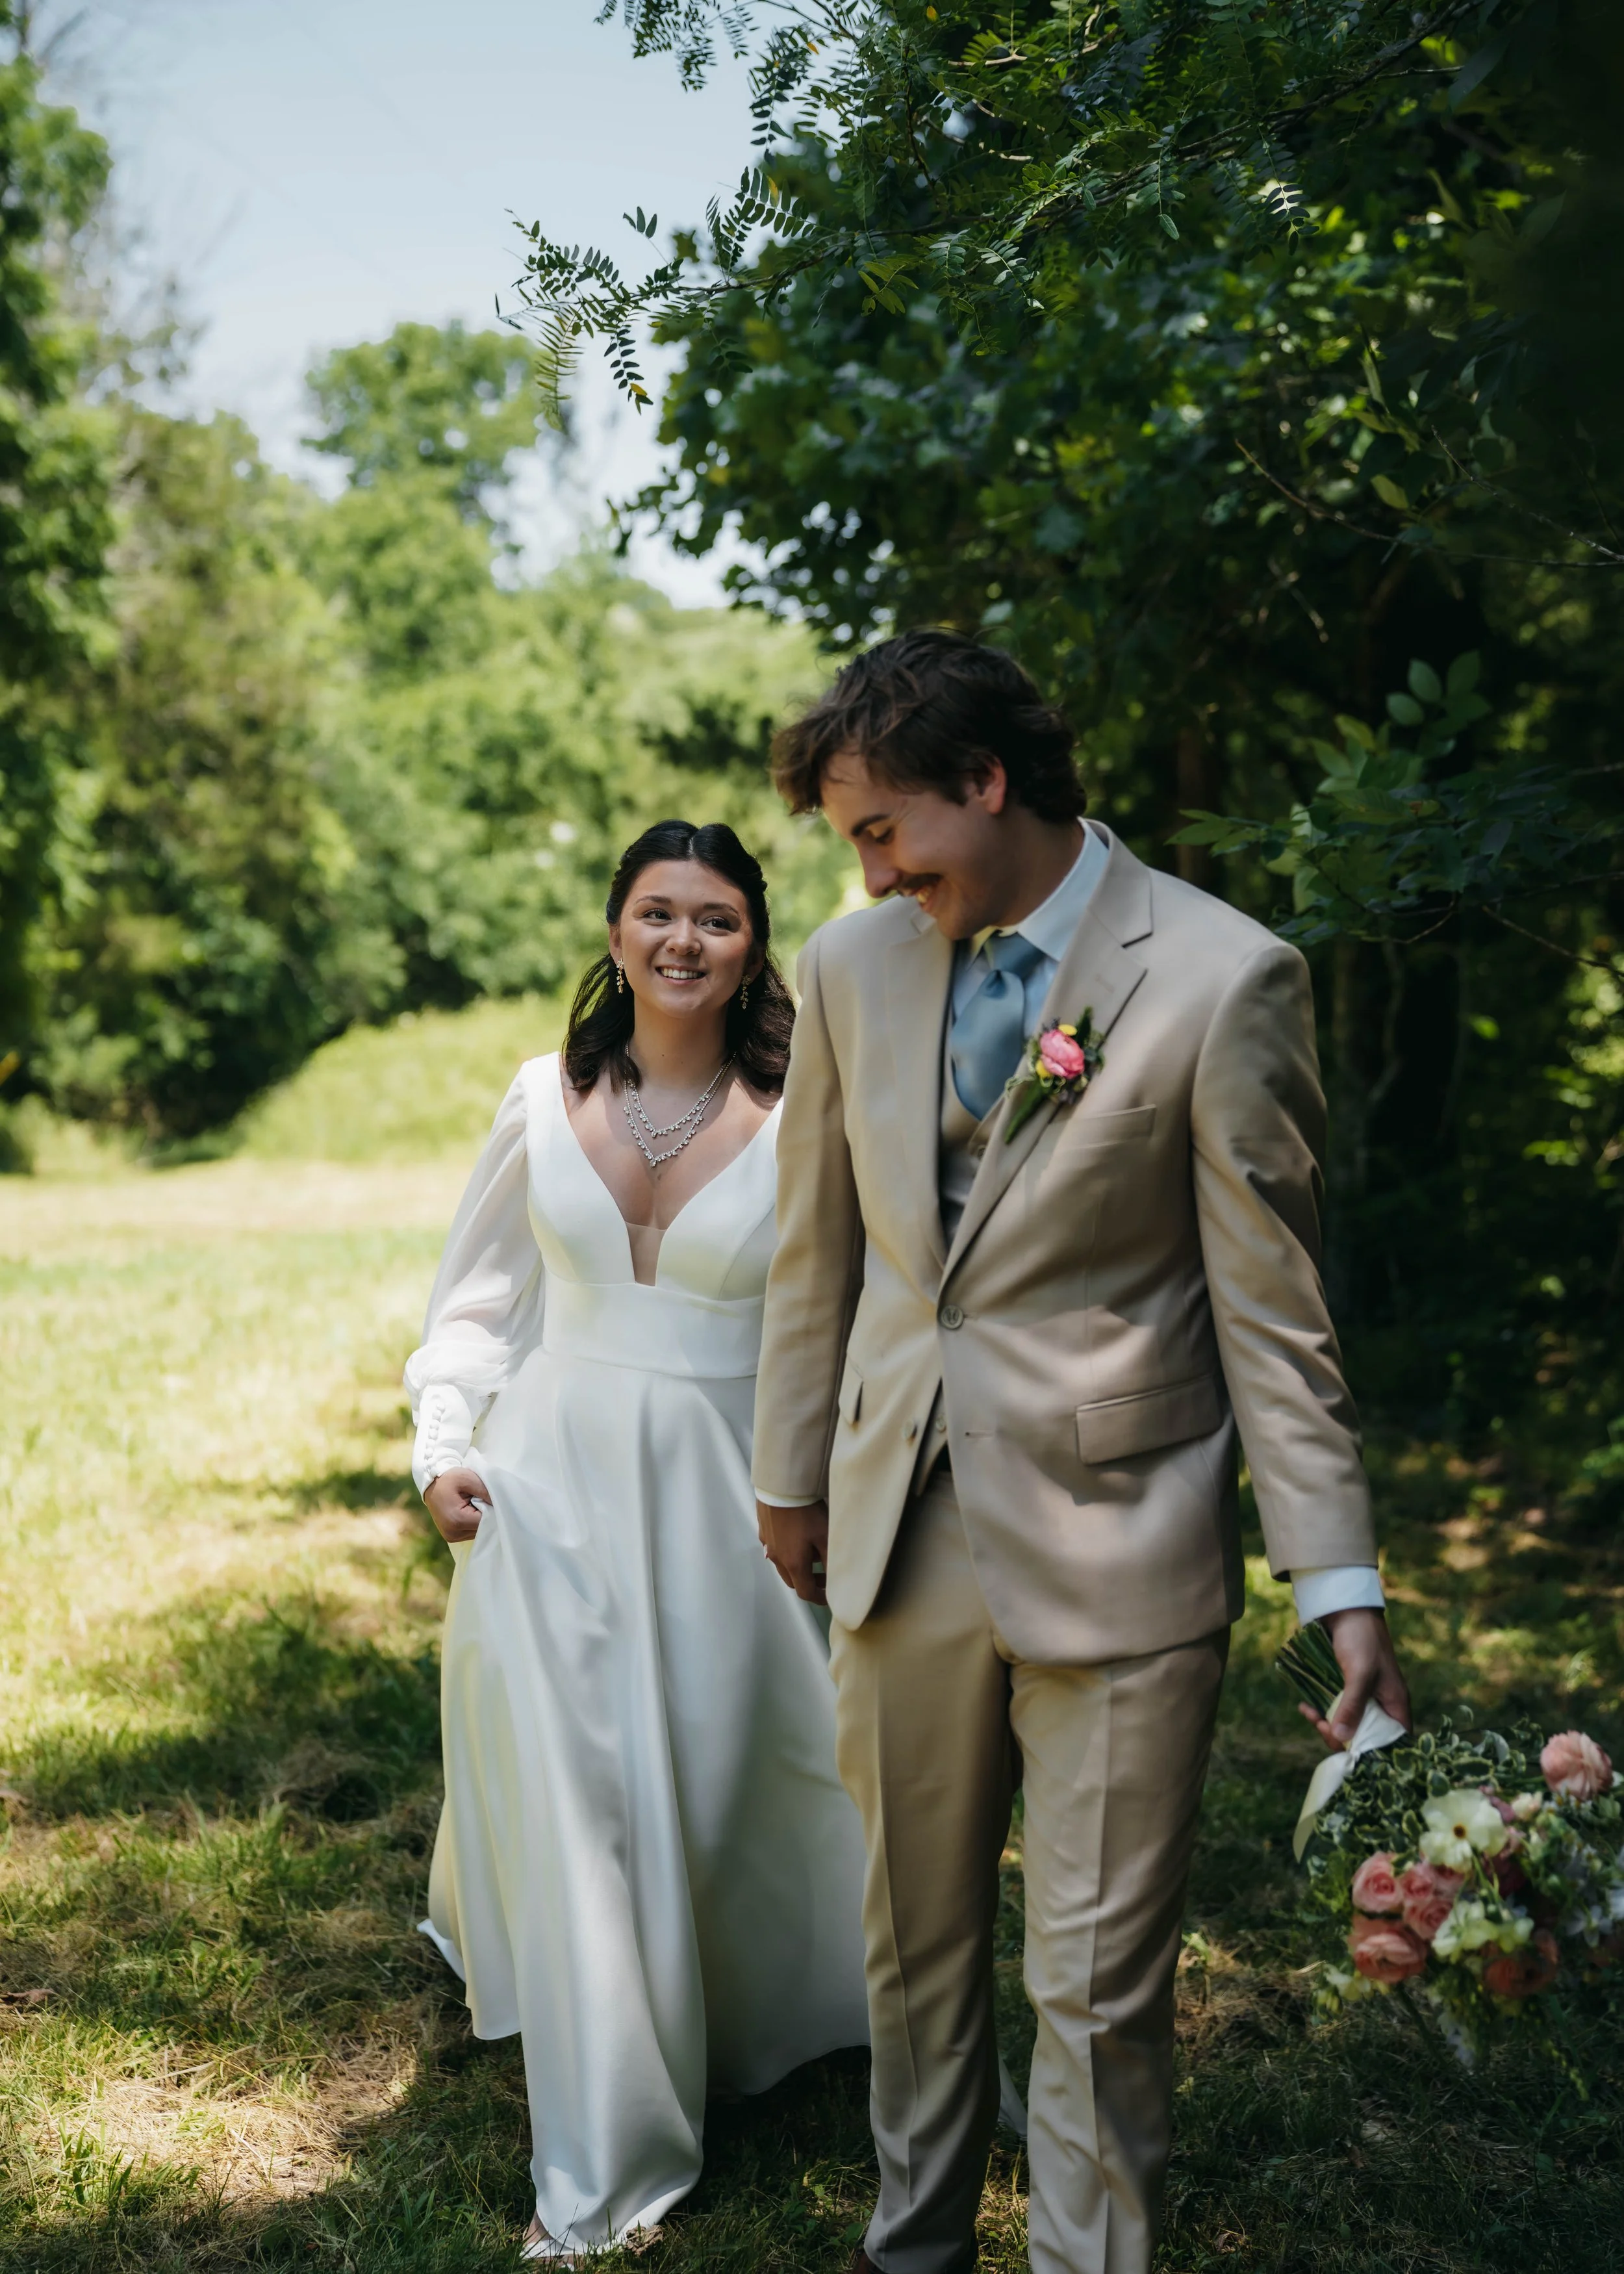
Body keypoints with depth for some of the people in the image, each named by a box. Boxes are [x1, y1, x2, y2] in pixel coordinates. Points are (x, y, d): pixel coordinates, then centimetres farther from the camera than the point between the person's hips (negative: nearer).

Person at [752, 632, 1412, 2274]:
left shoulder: (1223, 979, -12)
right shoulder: (855, 964, 3)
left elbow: (1274, 1311, -9)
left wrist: (1341, 1587, -11)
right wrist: (790, 1474, 18)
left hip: (1117, 1554, -4)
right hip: (900, 1538, 5)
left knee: (1098, 1988, 6)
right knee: (912, 1947, 20)